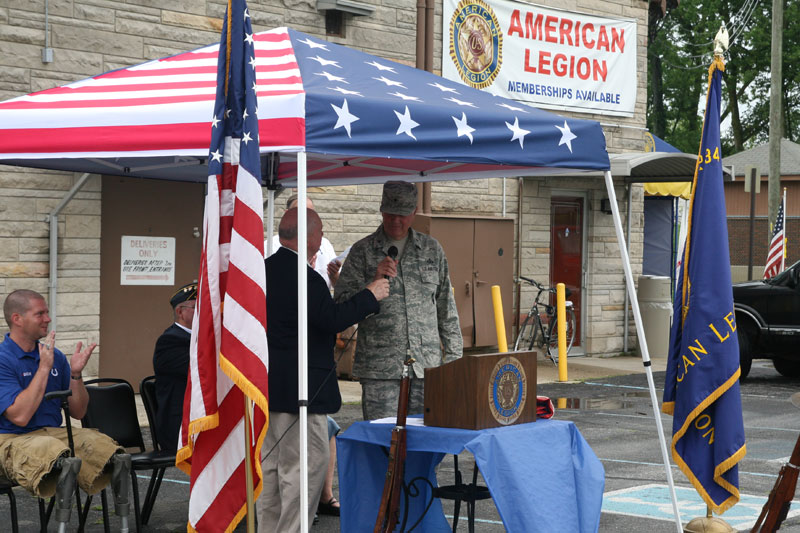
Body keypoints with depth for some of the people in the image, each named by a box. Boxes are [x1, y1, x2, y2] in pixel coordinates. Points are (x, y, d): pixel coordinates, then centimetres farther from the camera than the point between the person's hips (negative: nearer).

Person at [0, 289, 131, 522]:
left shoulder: (55, 356, 14)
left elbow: (78, 412, 16)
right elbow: (20, 416, -17)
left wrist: (76, 374, -2)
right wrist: (44, 368, -14)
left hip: (53, 432, 5)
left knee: (97, 441, -28)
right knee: (46, 449, -42)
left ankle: (115, 465, -56)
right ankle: (61, 467, -69)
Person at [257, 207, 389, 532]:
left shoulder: (264, 269, 11)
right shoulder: (303, 277, -19)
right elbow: (332, 319, -23)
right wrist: (370, 295, -11)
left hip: (267, 387, 10)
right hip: (298, 388, -10)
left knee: (271, 465, 15)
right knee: (308, 466, -5)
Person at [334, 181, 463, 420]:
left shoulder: (431, 249, 12)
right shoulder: (362, 251, 3)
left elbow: (446, 307, 15)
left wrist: (453, 356, 11)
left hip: (427, 366, 3)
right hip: (379, 370, -2)